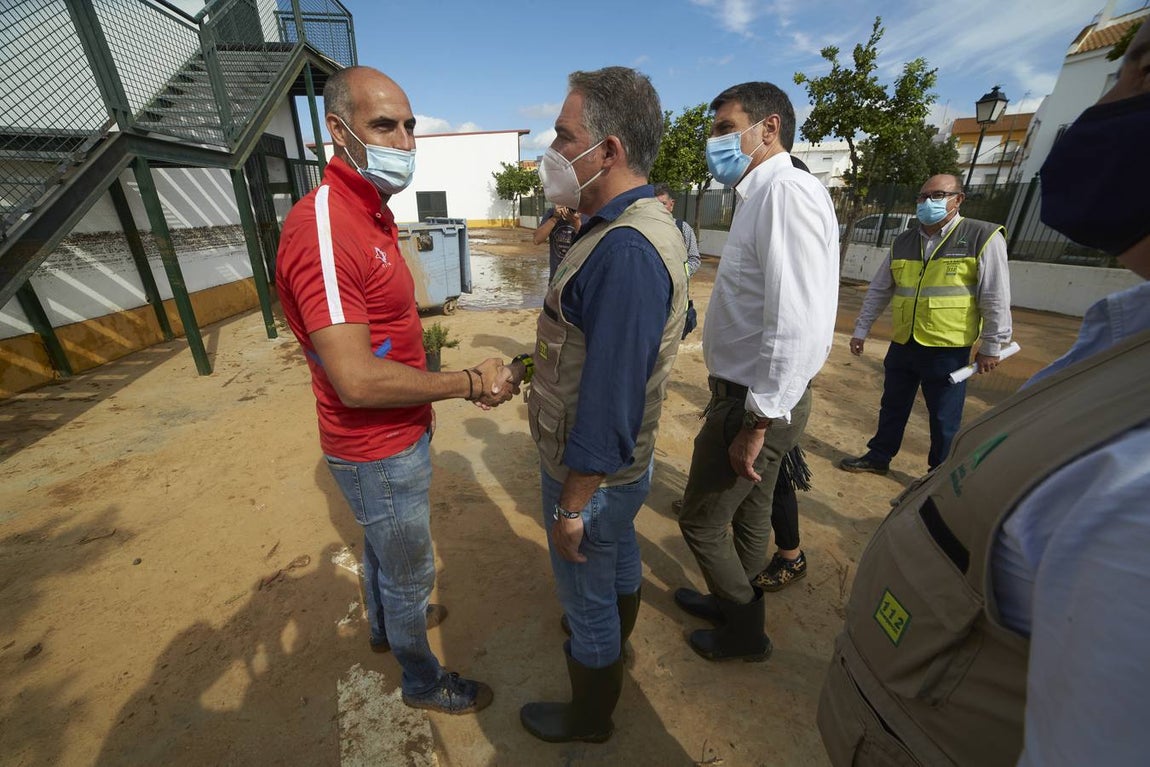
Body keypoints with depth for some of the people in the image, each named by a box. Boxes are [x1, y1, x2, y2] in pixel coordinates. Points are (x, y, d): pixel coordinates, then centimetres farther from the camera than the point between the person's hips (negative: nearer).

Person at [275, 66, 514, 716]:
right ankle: (424, 681, 42)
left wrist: (424, 398, 7)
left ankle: (387, 623, 59)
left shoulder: (370, 213, 6)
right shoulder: (322, 228, -26)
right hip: (380, 451, -9)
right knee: (410, 569, 14)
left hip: (396, 432, 9)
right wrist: (468, 383, -23)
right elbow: (357, 380, -31)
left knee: (384, 546, 31)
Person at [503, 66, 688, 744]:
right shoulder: (647, 223, 4)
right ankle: (616, 643, 62)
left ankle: (588, 720, 46)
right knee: (620, 557, 31)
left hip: (593, 472, -9)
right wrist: (535, 362, 7)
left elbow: (609, 399, -29)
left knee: (587, 597, 15)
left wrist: (573, 504, -20)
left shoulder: (625, 250, -29)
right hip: (626, 460, 9)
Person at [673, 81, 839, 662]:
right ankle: (733, 604, 47)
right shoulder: (762, 196, 13)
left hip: (753, 402, -9)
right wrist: (757, 412, 15)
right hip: (752, 395, 9)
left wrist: (756, 422, -22)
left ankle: (745, 633, 33)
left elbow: (797, 326, -28)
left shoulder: (788, 192, -18)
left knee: (701, 521, 9)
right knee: (749, 514, 24)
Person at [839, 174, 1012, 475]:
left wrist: (991, 346, -8)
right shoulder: (902, 243, 6)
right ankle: (878, 457, 34)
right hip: (902, 344, 4)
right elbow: (878, 291, 11)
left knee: (944, 419, 8)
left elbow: (996, 299, -7)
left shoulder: (984, 237, -7)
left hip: (948, 349, -4)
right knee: (892, 407, 17)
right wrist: (861, 330, 10)